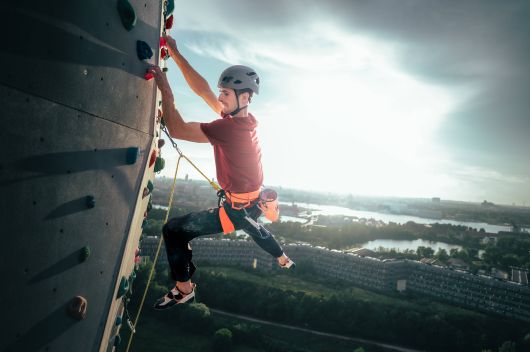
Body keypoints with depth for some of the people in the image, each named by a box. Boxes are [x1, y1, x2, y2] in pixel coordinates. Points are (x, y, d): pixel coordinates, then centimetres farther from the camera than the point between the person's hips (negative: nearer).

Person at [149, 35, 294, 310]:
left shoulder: (229, 128, -30)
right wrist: (175, 53, -3)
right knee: (252, 226, 41)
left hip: (237, 209, -9)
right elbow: (202, 90, -2)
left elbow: (177, 129, -31)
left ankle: (183, 289, 10)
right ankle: (284, 261, 64)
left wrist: (165, 91, -23)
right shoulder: (243, 119, -5)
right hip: (253, 204, 9)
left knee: (173, 230, -4)